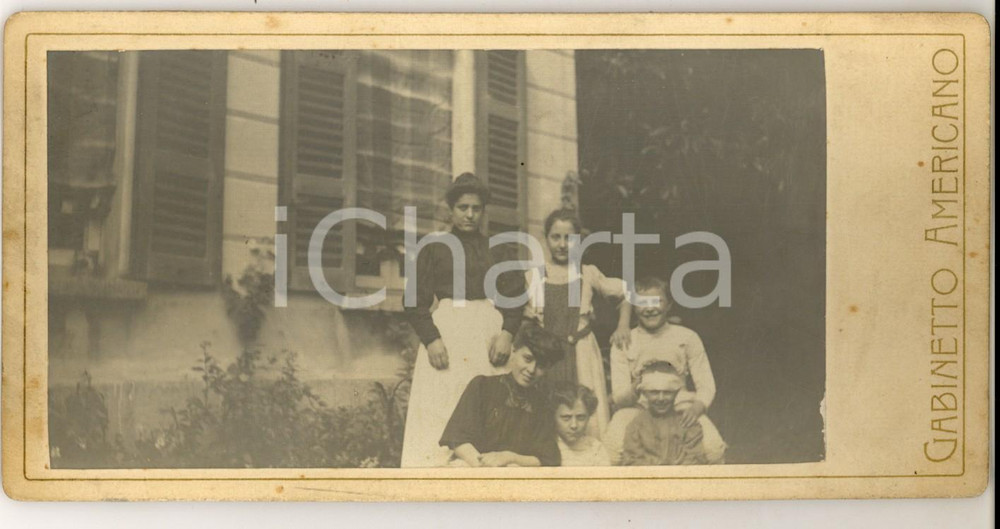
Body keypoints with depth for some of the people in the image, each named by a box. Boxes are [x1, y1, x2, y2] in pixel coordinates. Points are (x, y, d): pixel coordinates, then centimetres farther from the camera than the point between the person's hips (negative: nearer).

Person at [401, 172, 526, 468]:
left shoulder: (496, 250, 15)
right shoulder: (433, 249, 10)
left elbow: (515, 295, 9)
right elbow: (415, 301, 3)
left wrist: (507, 333, -8)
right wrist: (431, 339, -12)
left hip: (489, 331, 2)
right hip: (445, 330, -2)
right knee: (438, 408, -10)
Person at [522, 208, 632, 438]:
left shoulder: (588, 274, 8)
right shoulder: (533, 277, 8)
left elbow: (624, 294, 19)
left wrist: (623, 327, 7)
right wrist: (525, 315, -8)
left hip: (581, 357, 0)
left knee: (588, 422, -8)